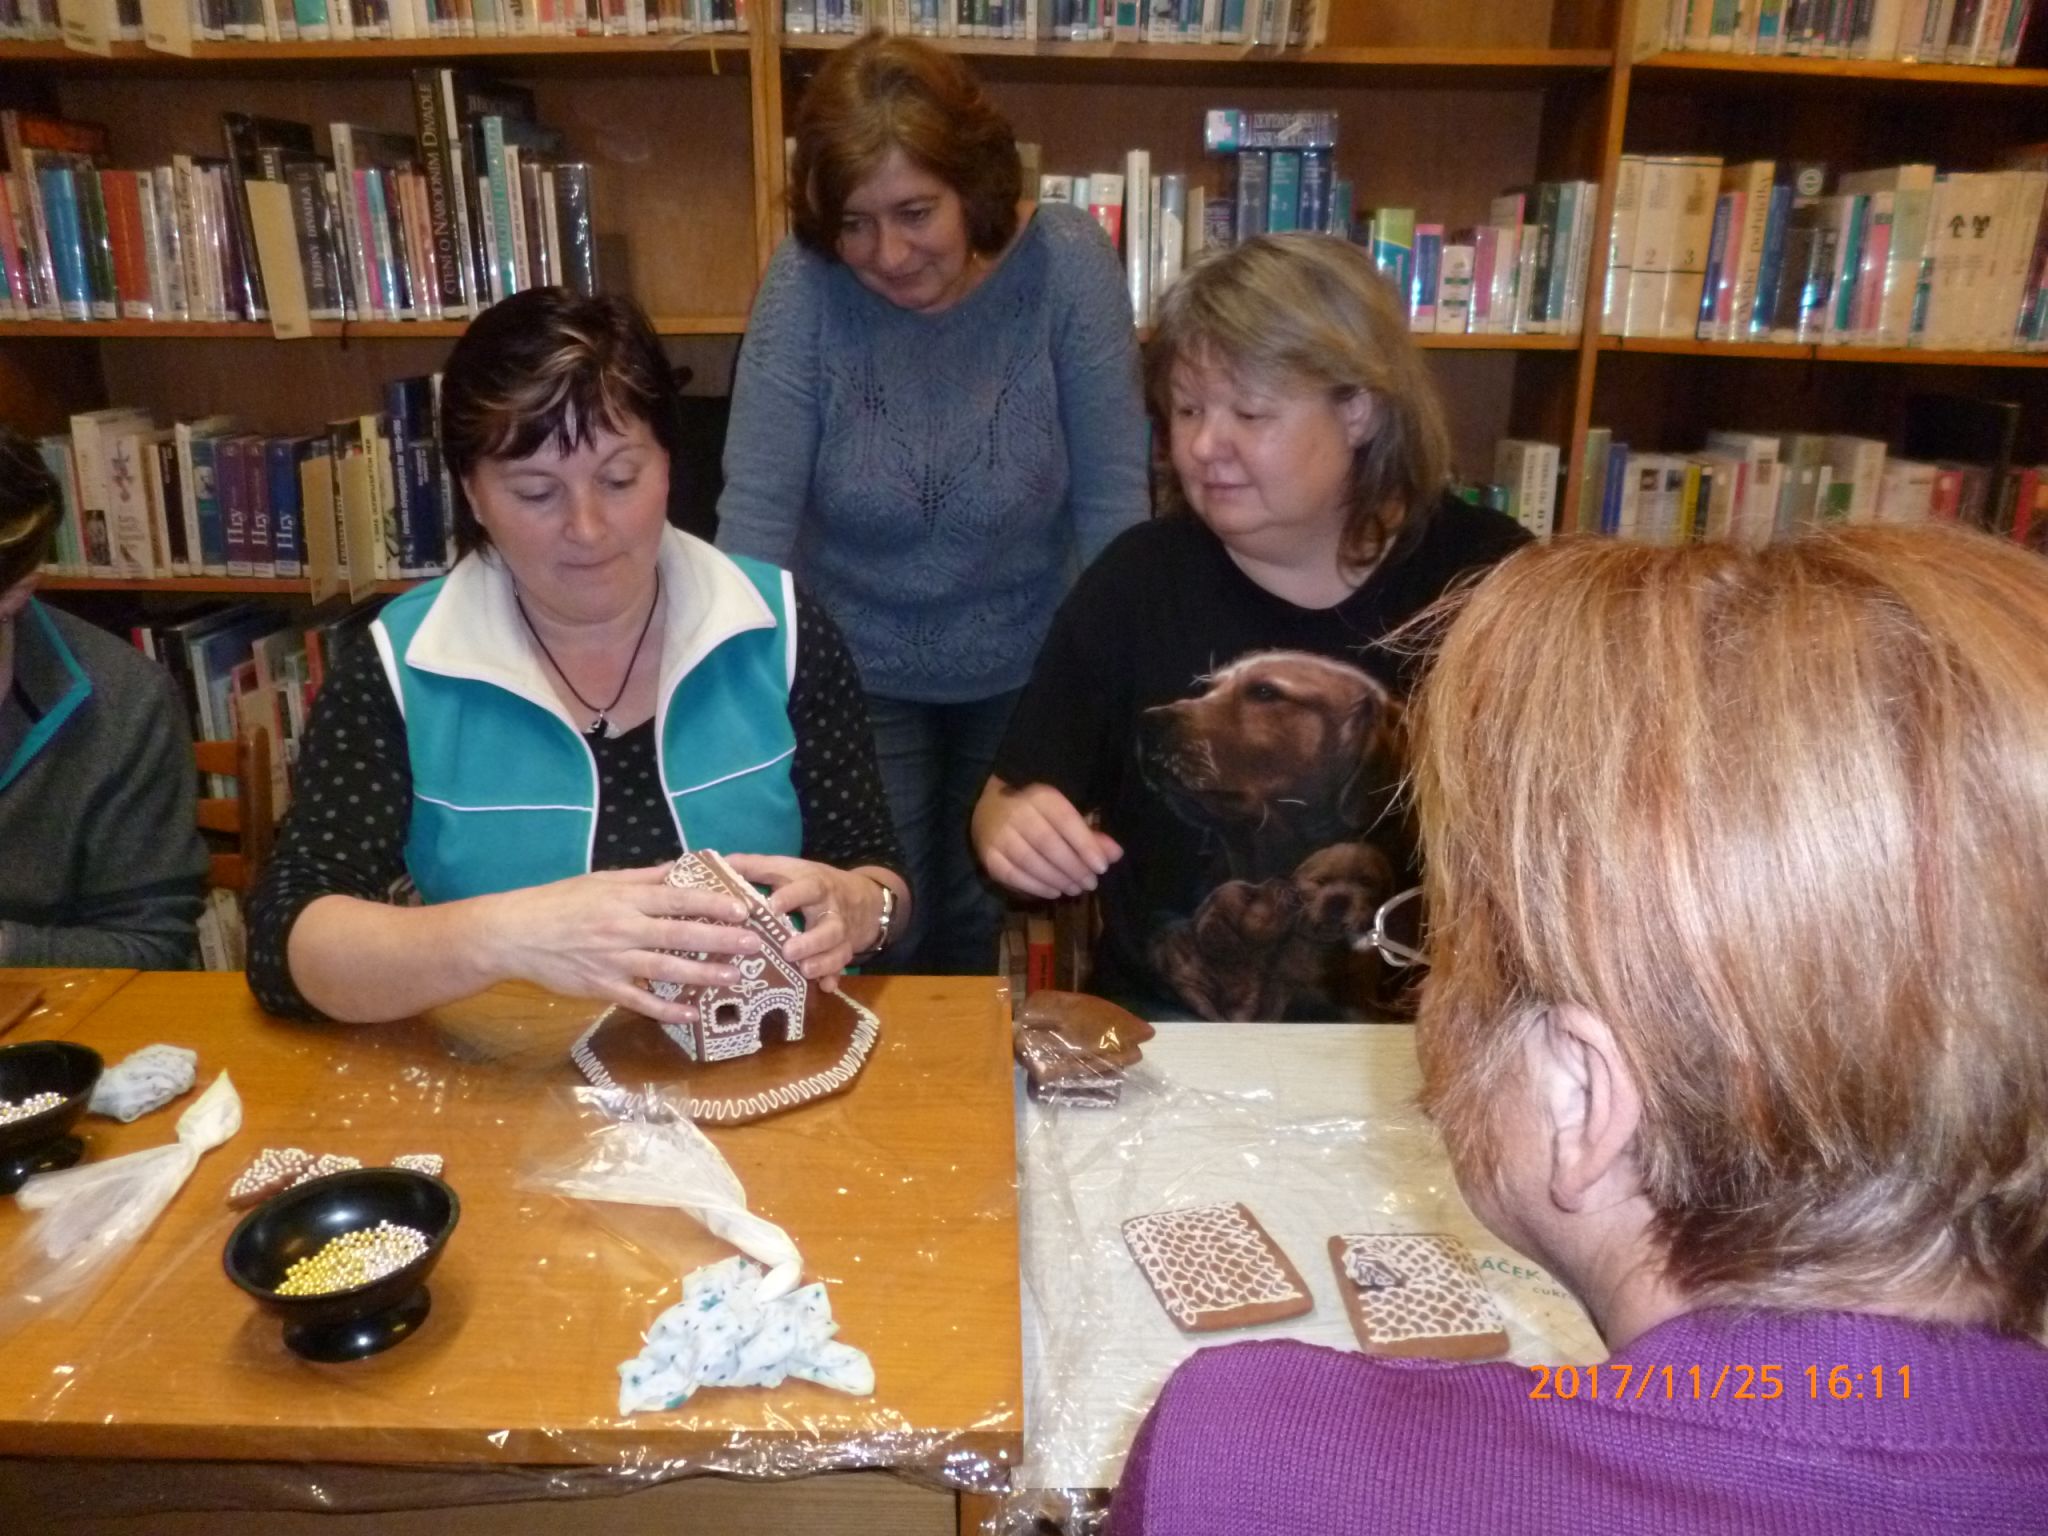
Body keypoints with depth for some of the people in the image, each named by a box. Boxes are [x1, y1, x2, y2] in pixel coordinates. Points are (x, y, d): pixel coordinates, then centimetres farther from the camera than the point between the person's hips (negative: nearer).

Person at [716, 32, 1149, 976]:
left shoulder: (1067, 263, -18)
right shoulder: (804, 281, -19)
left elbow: (1112, 496, -16)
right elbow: (756, 509, -21)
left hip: (1024, 669, 1)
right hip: (856, 673, -1)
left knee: (978, 919, 21)